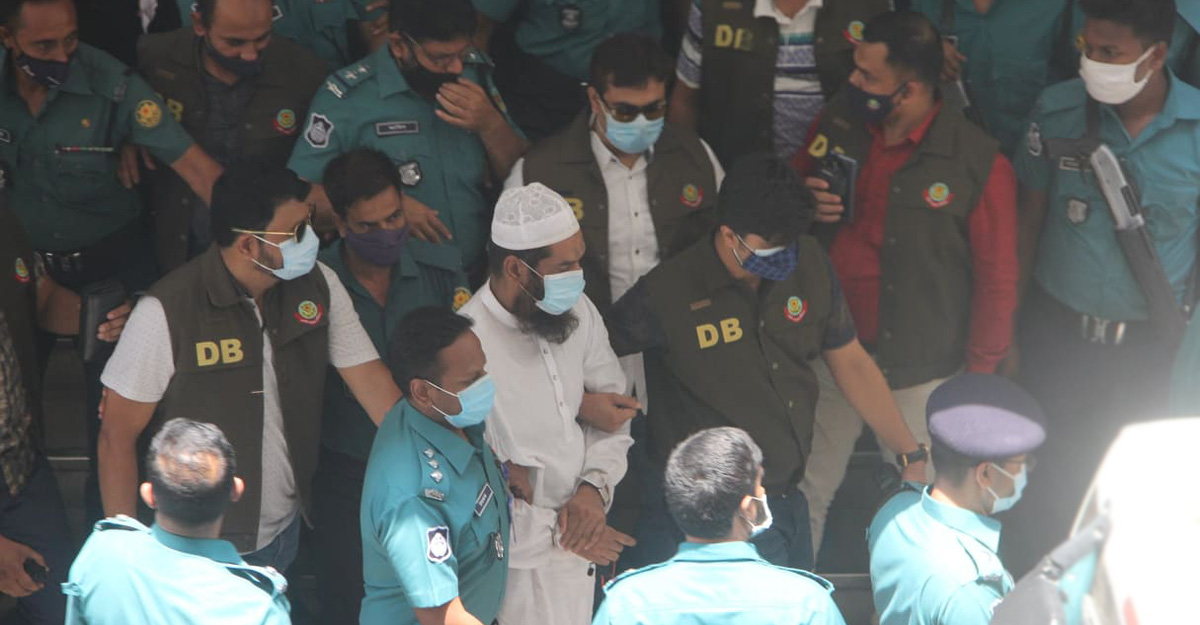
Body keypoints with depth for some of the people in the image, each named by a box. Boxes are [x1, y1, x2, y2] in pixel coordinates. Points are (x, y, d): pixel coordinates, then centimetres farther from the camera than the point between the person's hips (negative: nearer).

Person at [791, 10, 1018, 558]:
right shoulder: (836, 126, -1)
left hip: (920, 377, -4)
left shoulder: (979, 164, -16)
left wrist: (977, 379, -5)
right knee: (804, 496, 13)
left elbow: (996, 281, -8)